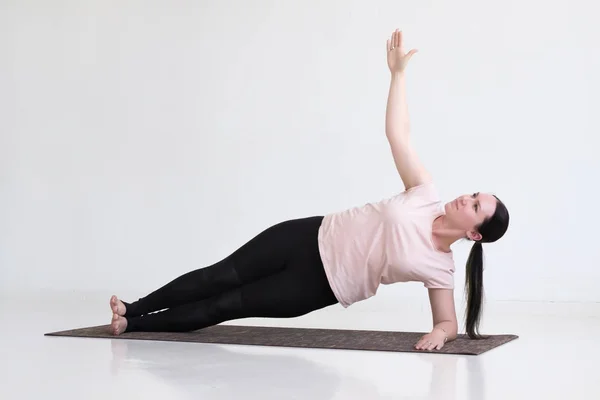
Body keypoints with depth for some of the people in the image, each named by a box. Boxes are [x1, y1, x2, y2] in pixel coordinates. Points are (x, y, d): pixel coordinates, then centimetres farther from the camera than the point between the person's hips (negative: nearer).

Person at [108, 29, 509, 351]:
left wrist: (439, 334, -28)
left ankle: (133, 325, 15)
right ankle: (132, 309, 20)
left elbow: (448, 321, -4)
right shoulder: (426, 197, -6)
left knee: (223, 307, -1)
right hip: (308, 238, 3)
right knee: (220, 276, 4)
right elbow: (397, 135, -5)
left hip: (319, 285, -2)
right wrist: (398, 71, -9)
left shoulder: (440, 267, -11)